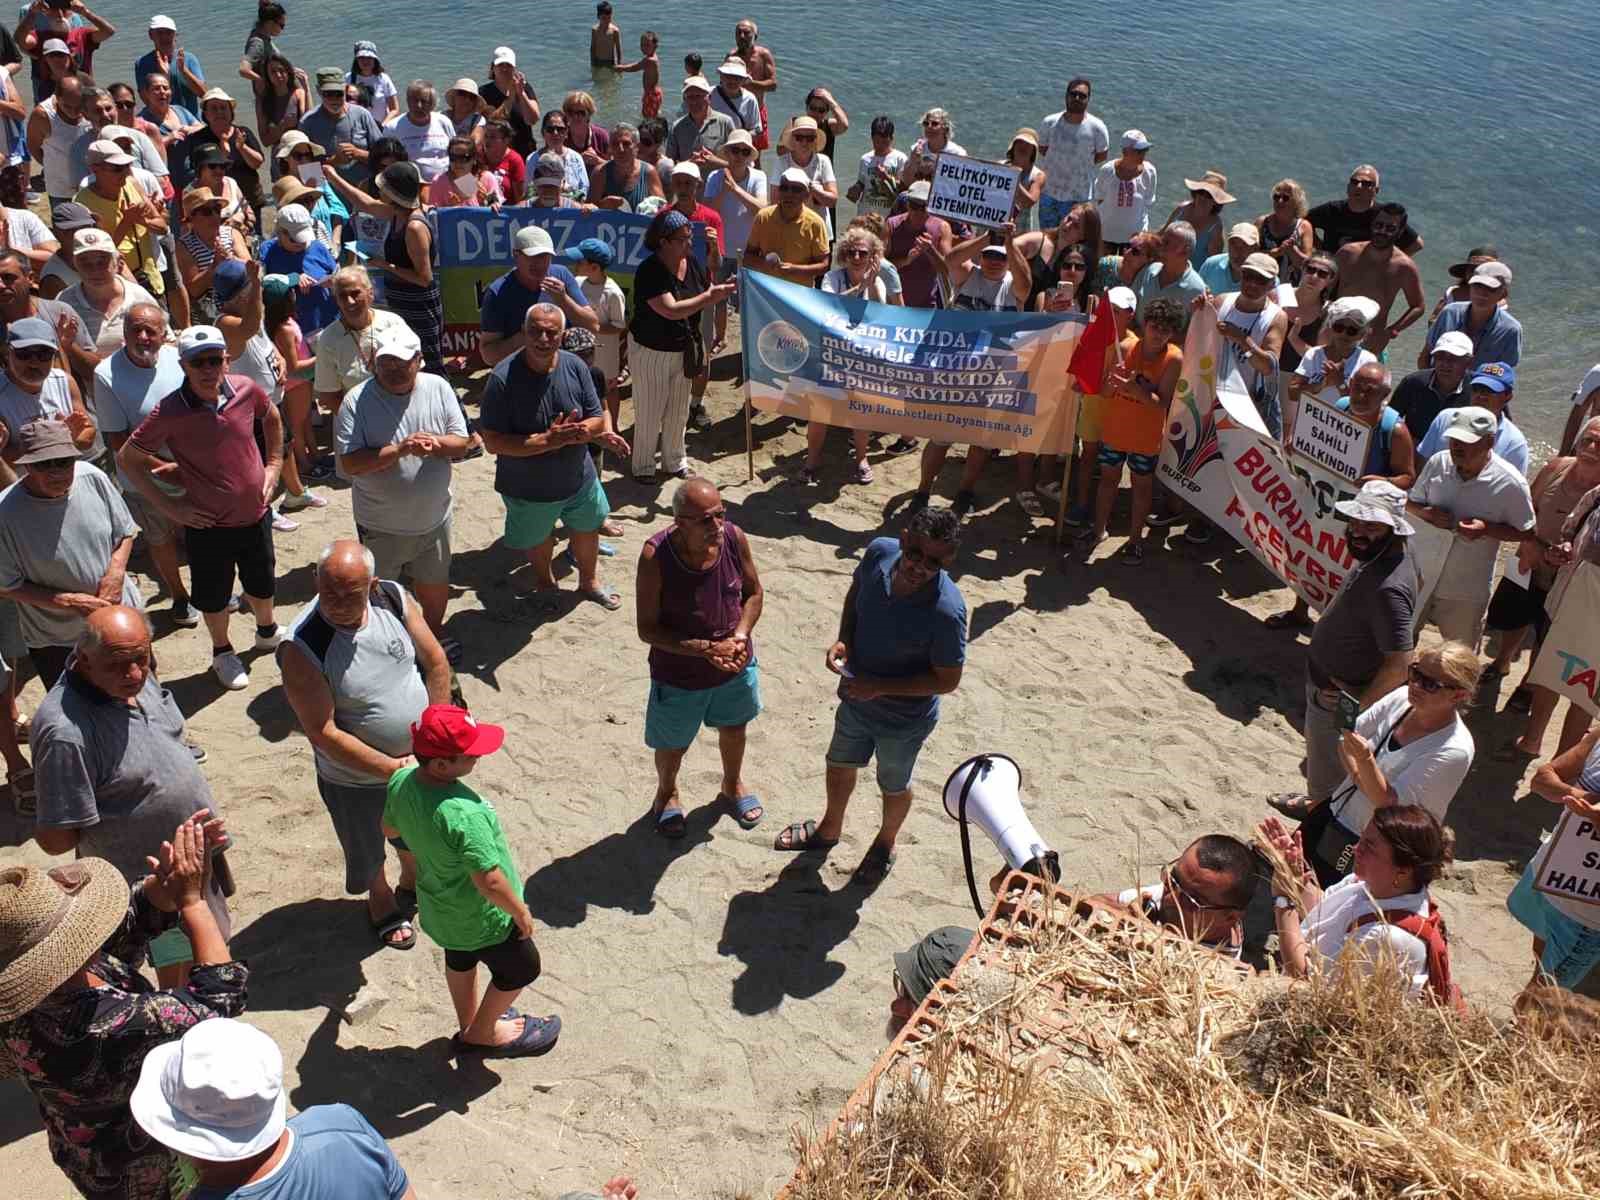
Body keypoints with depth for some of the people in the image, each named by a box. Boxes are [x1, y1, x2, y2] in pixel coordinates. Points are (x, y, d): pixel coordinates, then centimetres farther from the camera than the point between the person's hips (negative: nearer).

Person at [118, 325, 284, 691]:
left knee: (261, 584, 25)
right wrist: (169, 506, -12)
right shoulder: (171, 412, -23)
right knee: (214, 596, 17)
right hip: (208, 525, -3)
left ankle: (267, 631, 55)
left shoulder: (245, 390, -14)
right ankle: (222, 652, 45)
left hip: (256, 515, 3)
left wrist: (274, 465, 6)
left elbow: (272, 418, 10)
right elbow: (127, 459, -11)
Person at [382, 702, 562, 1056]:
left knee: (460, 960, 33)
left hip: (439, 908, 7)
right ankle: (481, 1034, 40)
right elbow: (489, 881, -35)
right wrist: (521, 912, -18)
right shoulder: (463, 813, -42)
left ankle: (470, 1023, 57)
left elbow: (390, 829, 2)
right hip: (482, 920, -7)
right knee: (521, 968, 21)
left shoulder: (401, 782, -18)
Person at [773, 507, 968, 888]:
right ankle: (829, 829, 58)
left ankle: (886, 843, 55)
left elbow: (947, 680, -24)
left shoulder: (946, 611, -37)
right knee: (839, 765, 29)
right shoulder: (880, 552, -22)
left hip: (904, 719, -5)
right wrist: (843, 639, -14)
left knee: (894, 786, 24)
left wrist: (879, 686, -27)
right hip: (856, 698, 5)